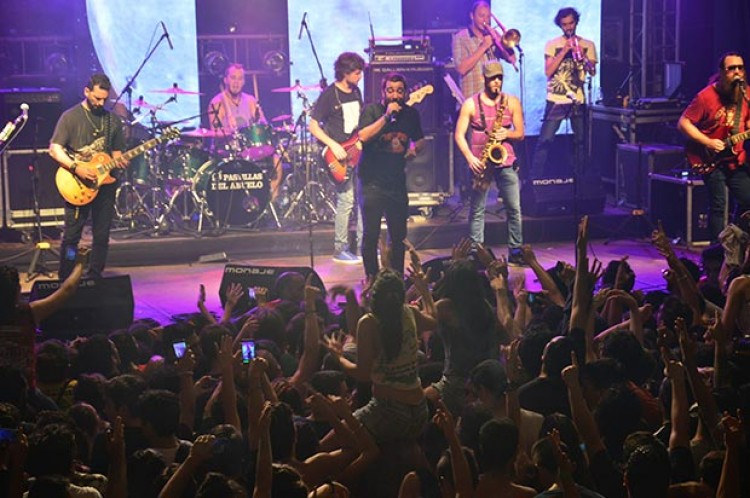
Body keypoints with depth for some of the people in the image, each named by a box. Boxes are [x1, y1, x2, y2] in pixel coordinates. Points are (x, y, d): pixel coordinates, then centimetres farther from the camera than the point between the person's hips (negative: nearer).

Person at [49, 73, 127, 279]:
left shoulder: (113, 120, 11)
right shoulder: (71, 117, -3)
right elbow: (55, 149, -8)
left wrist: (119, 161, -6)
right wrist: (76, 168, -20)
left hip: (105, 183, 4)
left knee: (102, 236, 5)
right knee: (71, 235, -5)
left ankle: (94, 278, 15)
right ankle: (65, 280, 4)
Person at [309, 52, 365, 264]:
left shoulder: (356, 91, 12)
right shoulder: (329, 95, -10)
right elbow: (313, 125, -11)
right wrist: (333, 145, -19)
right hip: (340, 156, -7)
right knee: (346, 201, -9)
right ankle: (340, 250, 0)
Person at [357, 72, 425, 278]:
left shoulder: (410, 114, 7)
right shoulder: (371, 110, -6)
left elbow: (420, 140, 24)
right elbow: (363, 136, -23)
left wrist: (415, 148, 4)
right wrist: (386, 116, -25)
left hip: (397, 183, 4)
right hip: (372, 182, -4)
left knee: (399, 234, 8)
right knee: (371, 234, -4)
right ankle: (371, 278, 9)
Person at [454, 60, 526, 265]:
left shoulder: (512, 102, 6)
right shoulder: (471, 104, 1)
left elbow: (520, 133, 8)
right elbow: (459, 135, -2)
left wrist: (506, 133, -14)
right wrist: (470, 158, -15)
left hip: (505, 160, 1)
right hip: (480, 162, -1)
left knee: (514, 208, -1)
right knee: (477, 210, 2)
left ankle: (515, 251, 8)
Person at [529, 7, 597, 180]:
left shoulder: (588, 45, 9)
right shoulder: (552, 45, 4)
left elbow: (593, 71, 0)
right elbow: (548, 71, -6)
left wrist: (581, 54, -16)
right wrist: (564, 50, -11)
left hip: (579, 101, 2)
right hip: (556, 101, -2)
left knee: (581, 141, 6)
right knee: (545, 141, -8)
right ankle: (534, 178, -5)